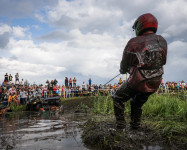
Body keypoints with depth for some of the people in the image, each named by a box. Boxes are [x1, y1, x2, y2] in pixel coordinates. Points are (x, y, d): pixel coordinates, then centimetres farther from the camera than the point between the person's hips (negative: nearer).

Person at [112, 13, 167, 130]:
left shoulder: (134, 43, -13)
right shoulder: (162, 42, 1)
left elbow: (124, 66, -3)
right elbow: (163, 62, 11)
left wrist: (123, 70, 20)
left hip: (137, 82, -5)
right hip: (155, 84, 6)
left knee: (118, 99, 17)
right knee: (137, 103, 29)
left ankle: (120, 124, 13)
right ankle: (135, 126, 31)